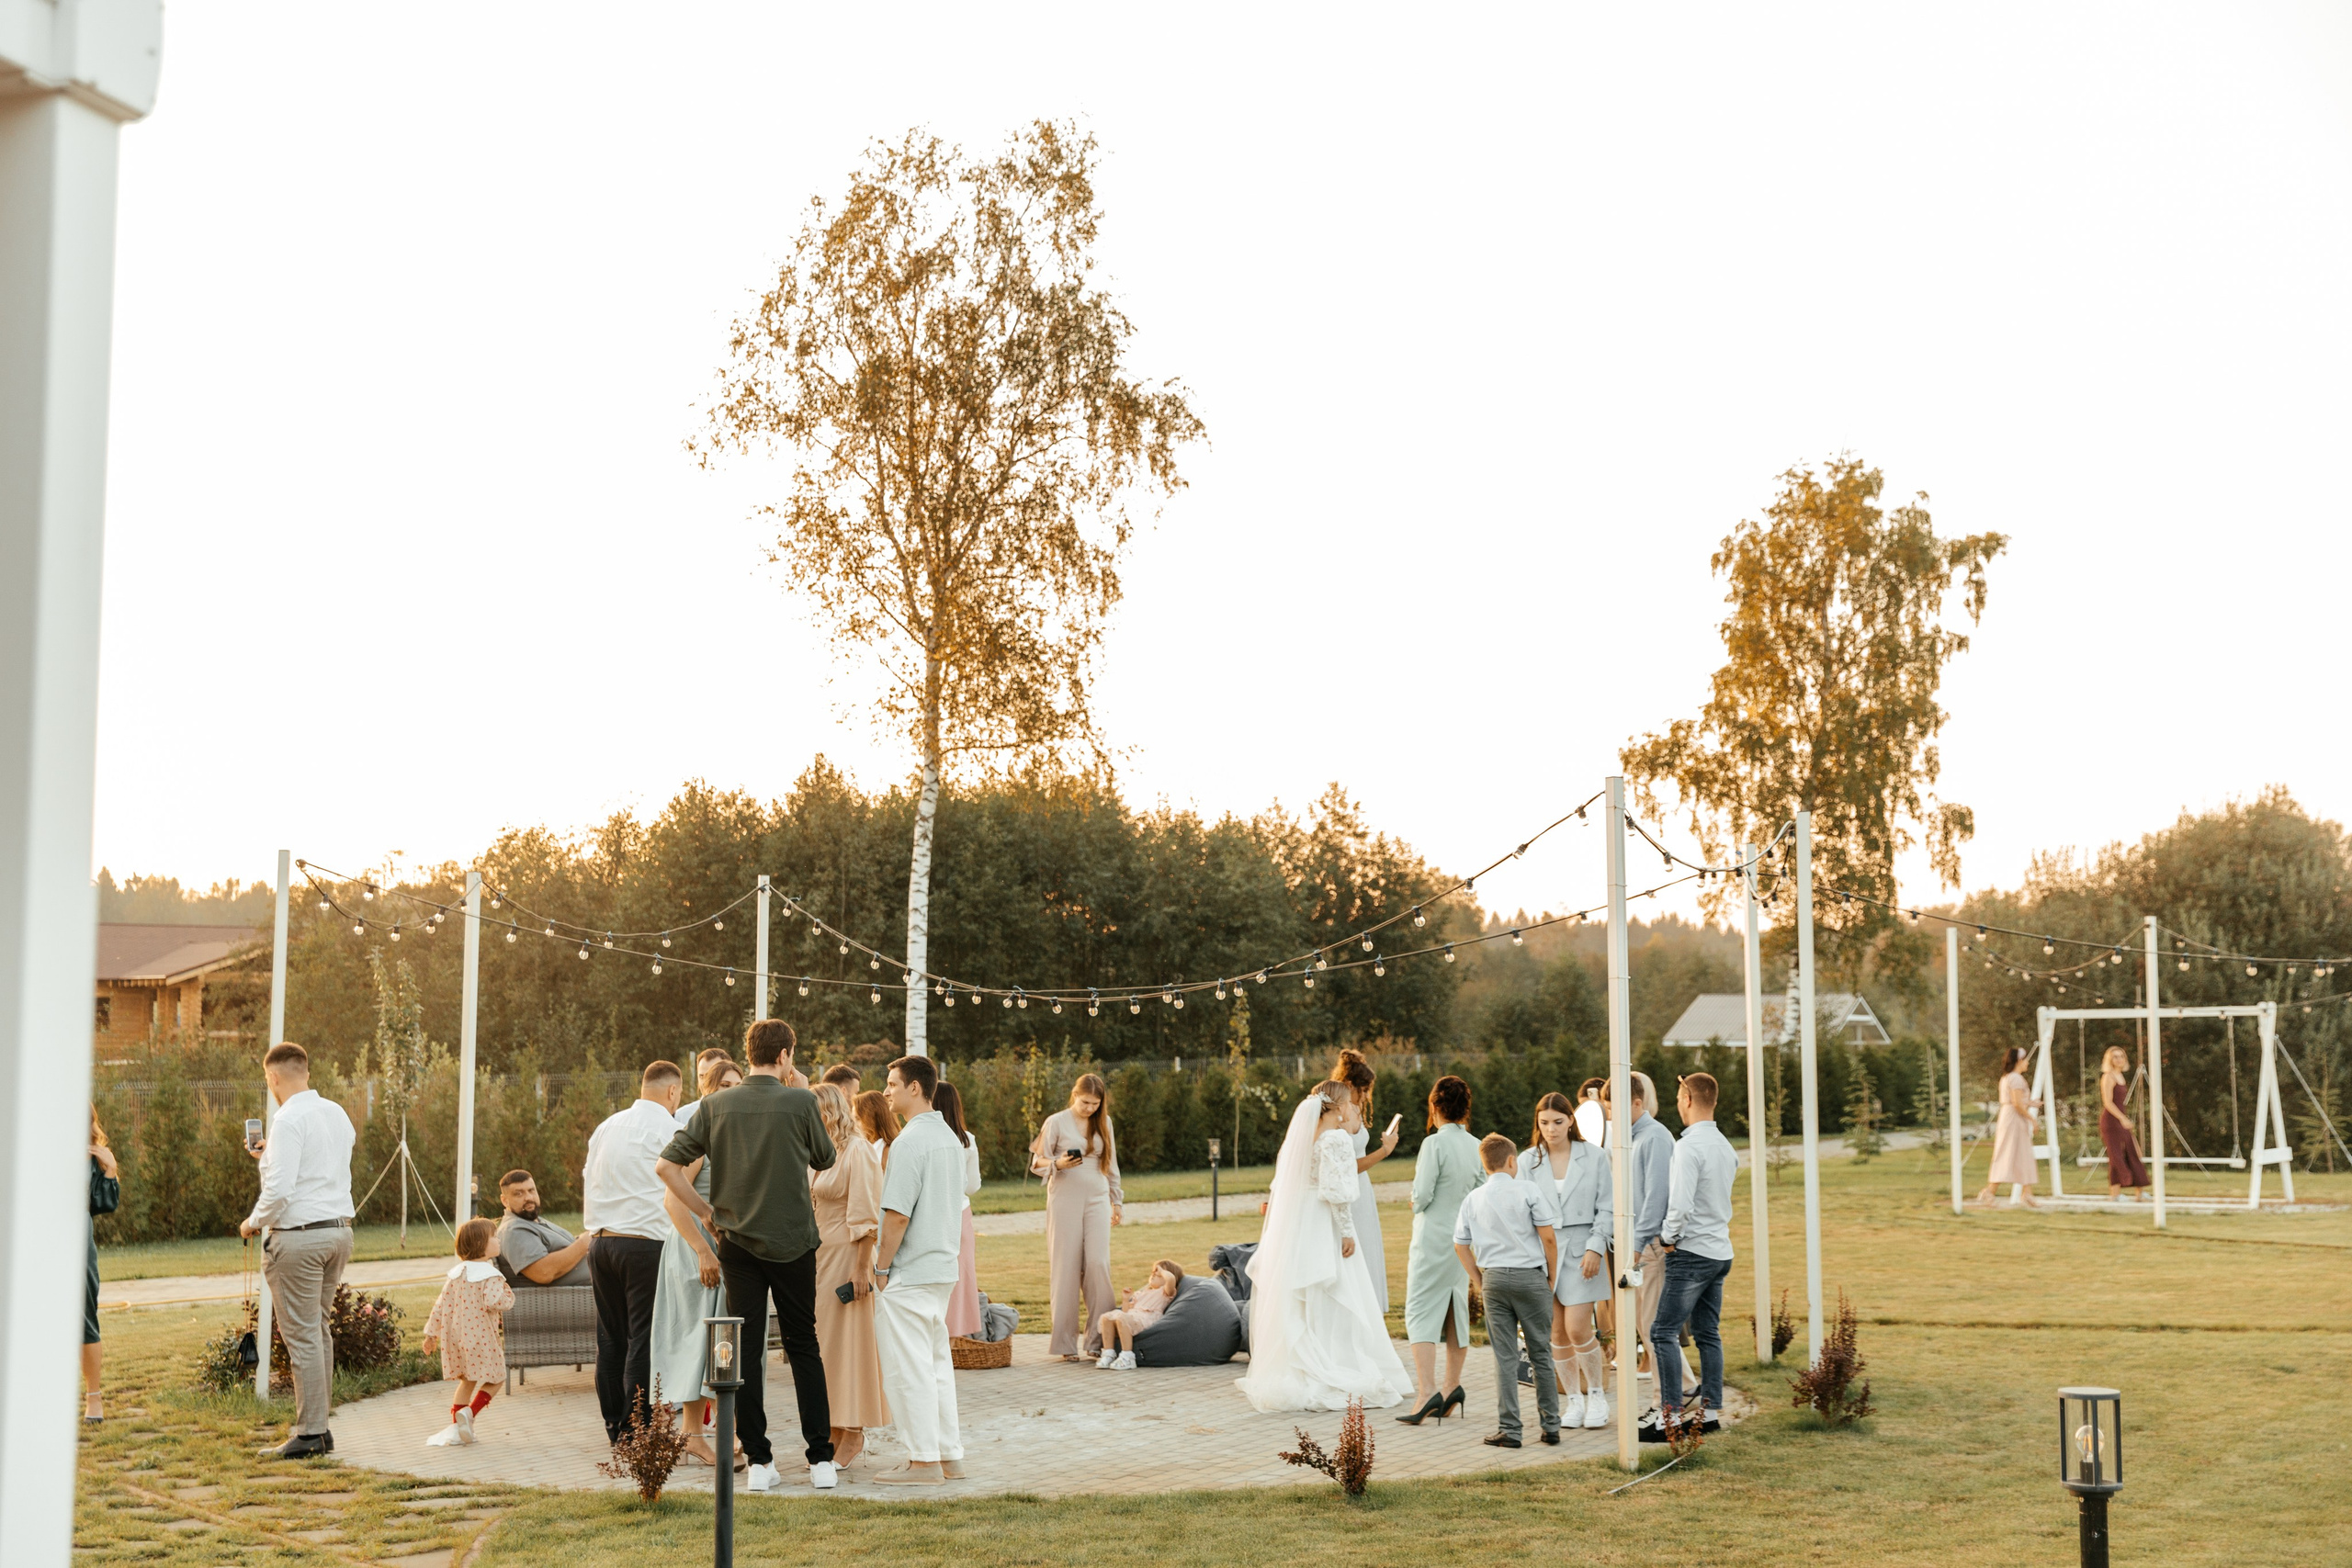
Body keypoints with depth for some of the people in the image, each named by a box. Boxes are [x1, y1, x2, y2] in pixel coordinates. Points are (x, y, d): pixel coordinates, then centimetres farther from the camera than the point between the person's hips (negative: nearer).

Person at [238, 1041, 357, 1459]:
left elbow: (280, 1189, -20)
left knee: (303, 1336, -3)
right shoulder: (336, 1113, 11)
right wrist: (274, 1155, 30)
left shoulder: (289, 1120, -14)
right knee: (319, 1330, 16)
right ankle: (319, 1424, 19)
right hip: (340, 1229, 8)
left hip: (298, 1236, -8)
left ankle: (310, 1434, 0)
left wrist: (254, 1222, -4)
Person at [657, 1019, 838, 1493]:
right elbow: (825, 1159, 8)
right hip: (793, 1241, -1)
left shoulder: (714, 1106, -1)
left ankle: (759, 1462, 5)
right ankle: (821, 1459, 8)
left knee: (746, 1351, 6)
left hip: (738, 1242, 2)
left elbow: (666, 1165, -4)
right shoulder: (800, 1103, -9)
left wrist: (706, 1210, 6)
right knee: (803, 1346, 9)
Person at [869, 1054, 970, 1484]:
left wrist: (880, 1268, -11)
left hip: (908, 1272, -9)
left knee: (908, 1368, -2)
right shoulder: (950, 1138, 12)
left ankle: (925, 1461, 1)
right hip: (942, 1267, 9)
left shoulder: (910, 1141, -16)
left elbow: (897, 1215, -19)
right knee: (937, 1364, 13)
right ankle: (949, 1456, 17)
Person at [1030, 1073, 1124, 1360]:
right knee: (1066, 1268, -4)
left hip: (1098, 1201, 3)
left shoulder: (1103, 1123, 11)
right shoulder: (1056, 1122, -1)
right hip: (1065, 1201, -3)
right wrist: (1058, 1164, -19)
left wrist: (1116, 1201, 19)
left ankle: (1098, 1339, -2)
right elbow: (1037, 1162, 0)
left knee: (1098, 1264, -8)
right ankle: (1065, 1343, 1)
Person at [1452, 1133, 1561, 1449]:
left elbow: (1460, 1246, 9)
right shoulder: (1528, 1190, -4)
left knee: (1505, 1357, 4)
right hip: (1531, 1277, -2)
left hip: (1494, 1278, 2)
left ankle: (1508, 1430, 2)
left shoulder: (1473, 1200, 7)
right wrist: (1552, 1277, 3)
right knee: (1541, 1354, 8)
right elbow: (1548, 1238, -7)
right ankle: (1551, 1426, 12)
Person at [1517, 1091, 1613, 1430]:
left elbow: (1607, 1207, 0)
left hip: (1582, 1250, -2)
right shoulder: (1528, 1161, 6)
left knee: (1578, 1328, -10)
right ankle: (1573, 1399, 17)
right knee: (1557, 1332, 4)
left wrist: (1595, 1248, -10)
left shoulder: (1593, 1156, 1)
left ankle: (1596, 1393, 10)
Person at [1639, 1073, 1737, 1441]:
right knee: (1708, 1333, 13)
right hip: (1721, 1251, 9)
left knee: (1665, 1331, -7)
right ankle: (1711, 1410, 15)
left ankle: (1670, 1415, -10)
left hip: (1692, 1252, -9)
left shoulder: (1689, 1146, -16)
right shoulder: (1725, 1146, 12)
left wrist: (1668, 1237, -7)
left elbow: (1681, 1203, -23)